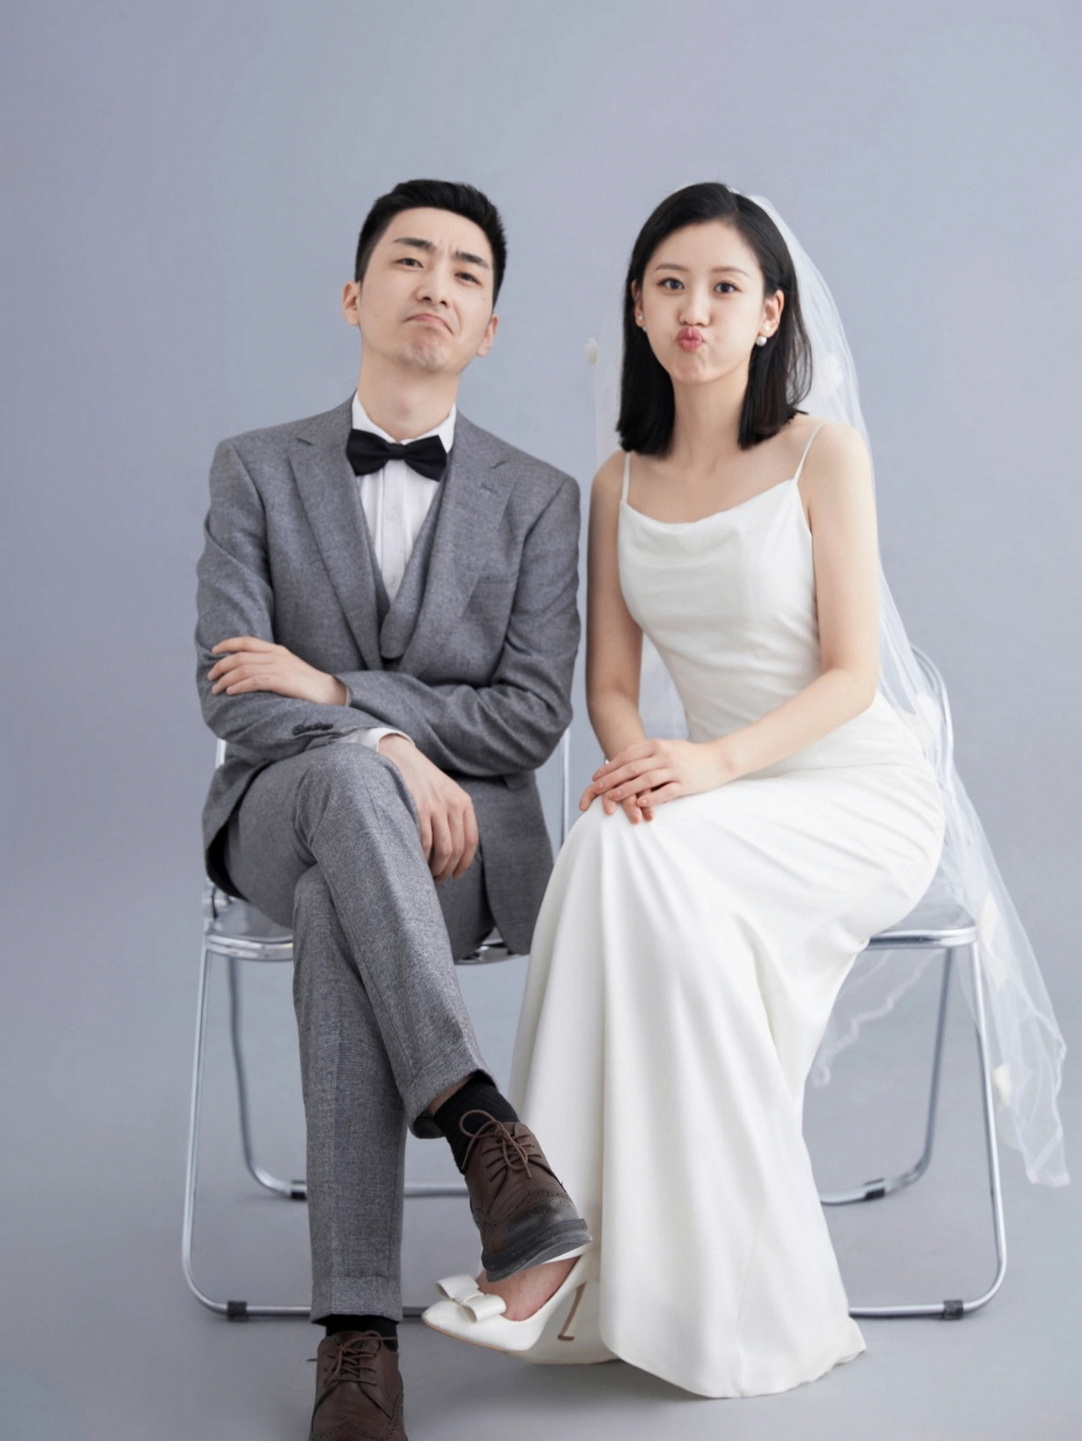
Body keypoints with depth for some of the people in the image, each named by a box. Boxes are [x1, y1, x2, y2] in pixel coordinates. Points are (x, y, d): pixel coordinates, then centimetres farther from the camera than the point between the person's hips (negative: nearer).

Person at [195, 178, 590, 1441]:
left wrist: (334, 689, -13)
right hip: (284, 813, 0)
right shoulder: (257, 470, 6)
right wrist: (387, 747, -23)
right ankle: (474, 1119, -44)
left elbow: (533, 719, -4)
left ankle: (358, 1327, -37)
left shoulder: (538, 501, 6)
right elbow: (231, 697, -5)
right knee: (347, 777, -39)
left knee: (339, 918, -37)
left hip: (463, 828, 0)